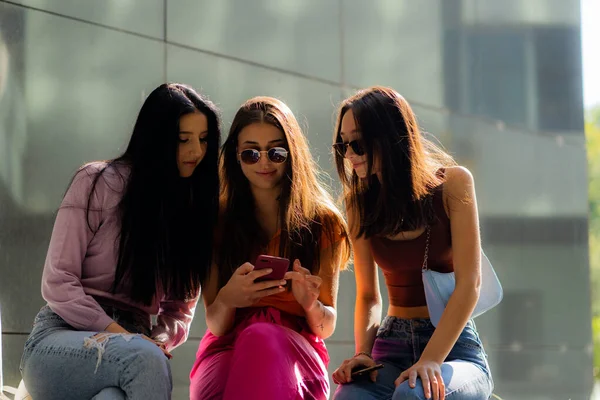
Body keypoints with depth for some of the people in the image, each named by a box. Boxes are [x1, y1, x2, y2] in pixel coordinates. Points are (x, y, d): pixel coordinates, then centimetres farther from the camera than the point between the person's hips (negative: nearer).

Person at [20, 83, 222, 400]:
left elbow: (180, 306, 13)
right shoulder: (97, 183, -1)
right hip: (61, 335, -2)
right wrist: (120, 335, -16)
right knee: (143, 357, -40)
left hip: (131, 350, 2)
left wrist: (158, 343, -10)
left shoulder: (194, 206, 13)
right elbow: (57, 282, -6)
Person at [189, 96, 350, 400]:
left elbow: (326, 327, 6)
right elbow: (215, 325, 3)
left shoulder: (323, 221, 7)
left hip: (296, 350, 1)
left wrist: (311, 305, -19)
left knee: (261, 337, -38)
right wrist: (226, 300, -22)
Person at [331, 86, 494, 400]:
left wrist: (431, 361, -22)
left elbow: (468, 285, -11)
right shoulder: (360, 203, 7)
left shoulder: (452, 183, -5)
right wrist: (363, 352, -11)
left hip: (454, 347, -2)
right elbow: (367, 296, 10)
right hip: (392, 344, 3)